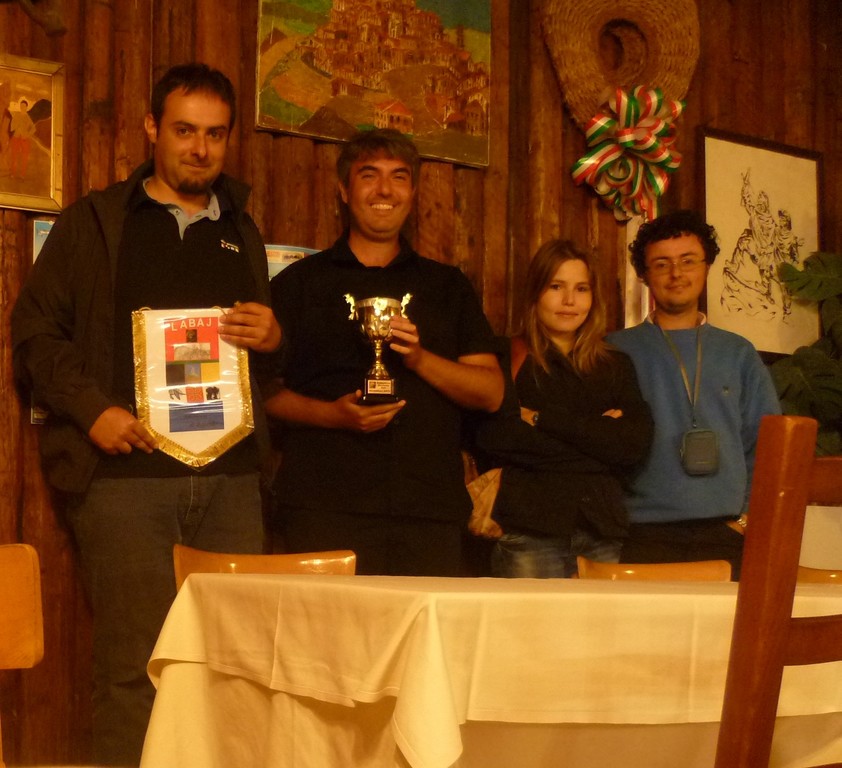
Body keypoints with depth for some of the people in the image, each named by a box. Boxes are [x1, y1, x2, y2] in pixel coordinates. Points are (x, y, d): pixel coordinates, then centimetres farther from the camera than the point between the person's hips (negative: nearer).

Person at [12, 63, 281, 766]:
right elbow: (35, 331, 5)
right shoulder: (95, 223, 9)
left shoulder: (242, 235, 21)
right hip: (128, 469, -4)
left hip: (230, 475, 4)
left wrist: (274, 336, 5)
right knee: (132, 666, -6)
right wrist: (93, 410, -9)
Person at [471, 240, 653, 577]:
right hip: (529, 533, -3)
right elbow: (491, 439, -10)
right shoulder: (507, 358, 6)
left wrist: (543, 418, -5)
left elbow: (636, 445, 1)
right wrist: (596, 434, -5)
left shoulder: (615, 366, 17)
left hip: (603, 534, 3)